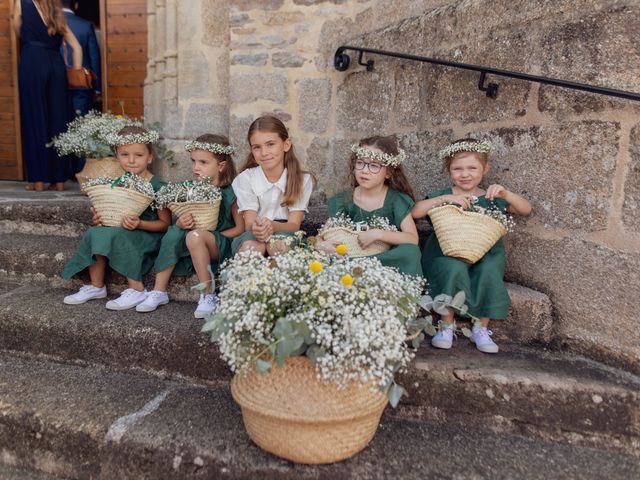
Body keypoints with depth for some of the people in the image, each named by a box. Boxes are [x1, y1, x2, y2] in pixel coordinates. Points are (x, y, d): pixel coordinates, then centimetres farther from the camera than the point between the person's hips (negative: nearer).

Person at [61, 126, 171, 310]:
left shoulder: (157, 187, -13)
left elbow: (165, 223, -11)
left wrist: (139, 224, -24)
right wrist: (100, 218, -2)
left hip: (149, 235, -7)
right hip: (118, 231, 7)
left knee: (117, 236, -30)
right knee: (94, 233, -16)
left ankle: (137, 289, -18)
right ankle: (96, 286, 1)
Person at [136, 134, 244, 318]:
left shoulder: (230, 193, -9)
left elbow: (240, 228, -10)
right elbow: (180, 222, 4)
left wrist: (211, 237, -16)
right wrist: (180, 224, -20)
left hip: (222, 246, -5)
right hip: (194, 247, 5)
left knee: (195, 236, -31)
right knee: (175, 233, -20)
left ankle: (208, 295, -21)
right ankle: (159, 291, -12)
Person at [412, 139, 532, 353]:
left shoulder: (491, 198, 12)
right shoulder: (443, 195, 8)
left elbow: (526, 209, 5)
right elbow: (415, 212, -8)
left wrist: (506, 194, -13)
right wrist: (445, 198, -17)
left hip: (483, 255, 2)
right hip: (447, 254, -1)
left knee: (489, 271, -30)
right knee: (455, 269, -33)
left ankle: (481, 329, -10)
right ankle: (446, 325, -13)